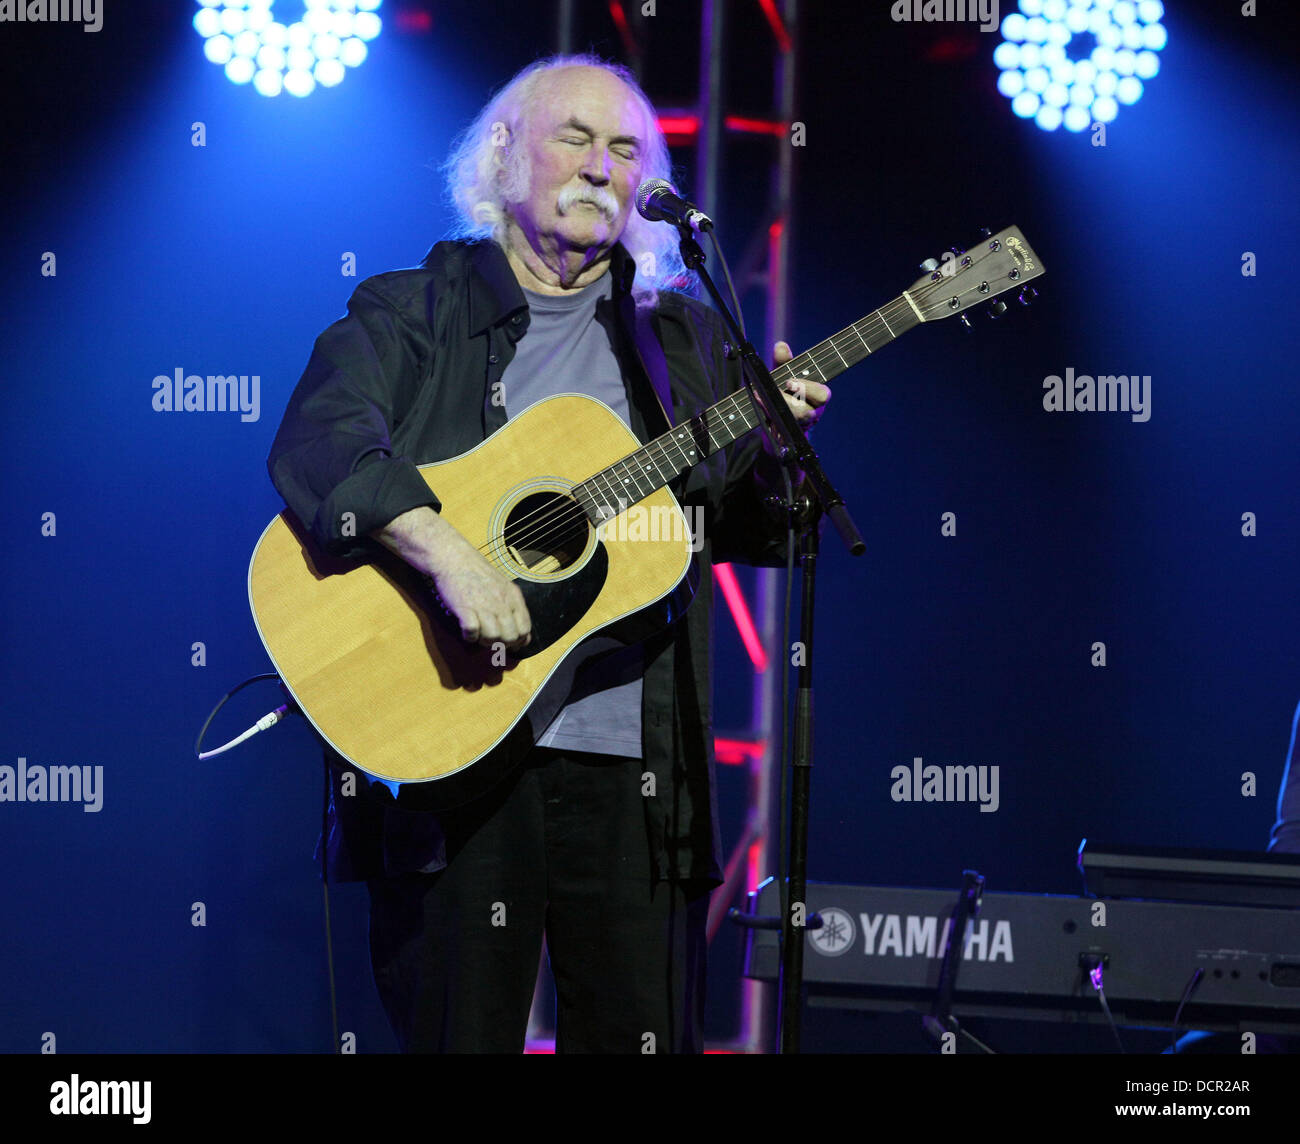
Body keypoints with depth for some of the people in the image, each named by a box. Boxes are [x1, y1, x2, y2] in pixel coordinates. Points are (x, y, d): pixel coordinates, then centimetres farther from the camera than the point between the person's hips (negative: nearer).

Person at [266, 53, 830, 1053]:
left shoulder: (685, 339, 18)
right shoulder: (408, 315, 7)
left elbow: (751, 533, 16)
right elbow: (316, 444, -11)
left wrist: (777, 442, -5)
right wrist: (446, 549, -25)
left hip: (633, 763, 3)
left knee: (644, 1034, 2)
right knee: (459, 1034, -1)